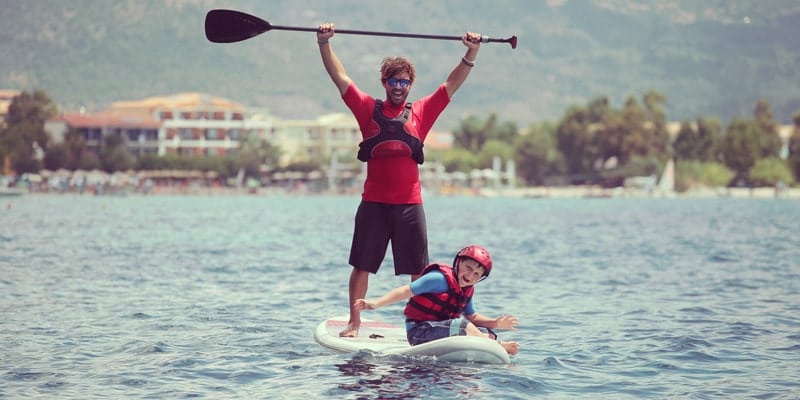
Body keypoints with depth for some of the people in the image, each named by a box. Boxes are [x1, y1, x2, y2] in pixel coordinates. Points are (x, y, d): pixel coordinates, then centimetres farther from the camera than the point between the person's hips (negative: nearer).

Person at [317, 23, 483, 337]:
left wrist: (471, 52, 0)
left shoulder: (422, 111, 9)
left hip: (410, 203, 0)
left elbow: (453, 83, 9)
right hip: (373, 202, 0)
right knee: (362, 265, 3)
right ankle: (354, 323, 14)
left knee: (419, 270, 2)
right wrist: (324, 43, -2)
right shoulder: (368, 109, 8)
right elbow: (339, 77, 6)